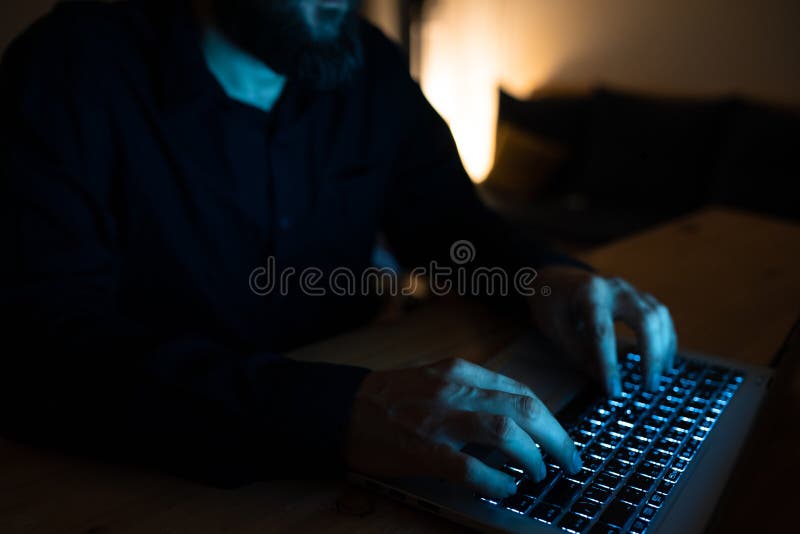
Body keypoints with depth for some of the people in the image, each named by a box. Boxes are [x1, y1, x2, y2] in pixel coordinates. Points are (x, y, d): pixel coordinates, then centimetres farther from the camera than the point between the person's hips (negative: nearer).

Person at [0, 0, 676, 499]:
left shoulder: (367, 63, 0)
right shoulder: (72, 70, -14)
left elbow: (448, 221, 10)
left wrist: (543, 275, -11)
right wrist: (332, 412, -38)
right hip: (152, 486, -3)